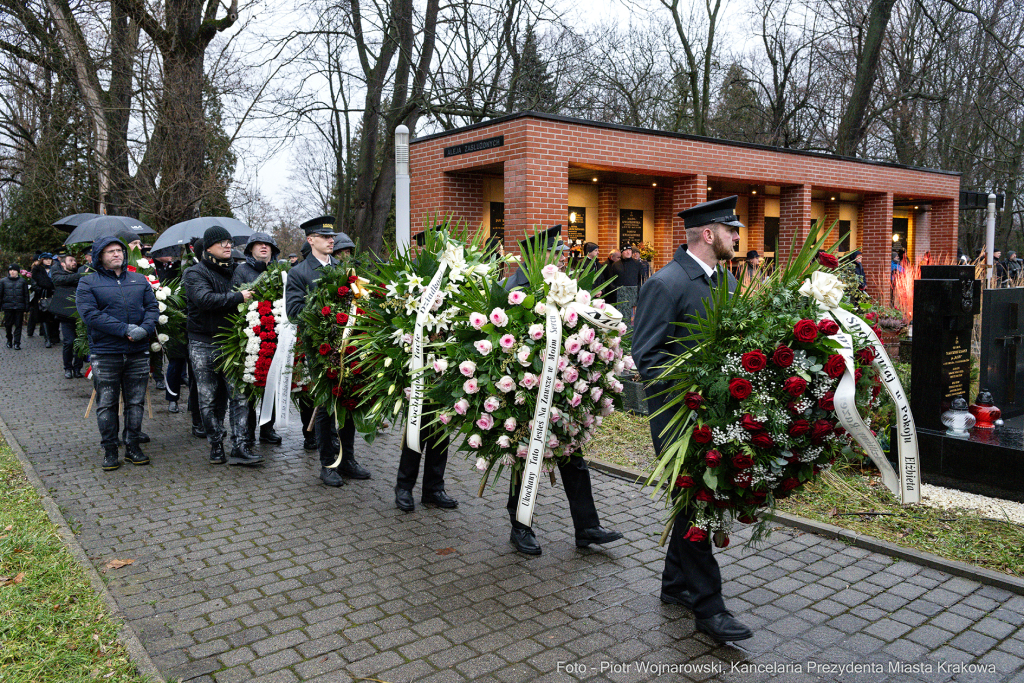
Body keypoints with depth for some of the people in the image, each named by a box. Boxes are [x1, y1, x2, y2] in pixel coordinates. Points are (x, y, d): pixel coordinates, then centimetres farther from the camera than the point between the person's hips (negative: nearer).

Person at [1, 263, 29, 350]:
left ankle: (17, 343, 2)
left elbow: (26, 295, 8)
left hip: (19, 307, -1)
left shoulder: (23, 281, 6)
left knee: (18, 325, -1)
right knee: (8, 324, 6)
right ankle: (9, 341, 26)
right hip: (8, 306, 1)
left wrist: (26, 308, 3)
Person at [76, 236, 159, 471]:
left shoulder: (139, 280, 14)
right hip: (105, 354, -3)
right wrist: (125, 330, -19)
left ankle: (133, 446, 19)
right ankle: (110, 450, 13)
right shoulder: (87, 283, 2)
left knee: (135, 402, 8)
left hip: (138, 352, 3)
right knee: (106, 404, 3)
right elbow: (90, 314, -10)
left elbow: (153, 307, 8)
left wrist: (145, 329, -13)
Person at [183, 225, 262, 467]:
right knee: (210, 399, 5)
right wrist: (237, 297, -23)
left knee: (239, 394, -4)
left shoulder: (234, 271, 14)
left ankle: (239, 446, -1)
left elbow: (248, 296, 27)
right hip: (204, 344, -3)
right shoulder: (195, 273, -2)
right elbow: (205, 299, -22)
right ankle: (216, 445, 17)